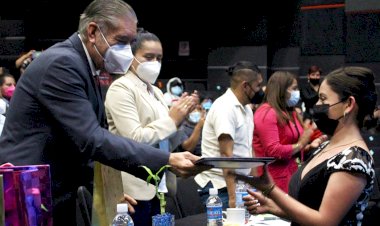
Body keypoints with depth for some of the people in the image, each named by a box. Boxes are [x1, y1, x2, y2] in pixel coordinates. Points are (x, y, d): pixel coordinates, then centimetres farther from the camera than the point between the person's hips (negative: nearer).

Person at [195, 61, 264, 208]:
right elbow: (226, 154, -21)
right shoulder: (225, 108, -15)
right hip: (219, 187, -8)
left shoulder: (246, 109, 13)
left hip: (240, 185, 8)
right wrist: (233, 196, -24)